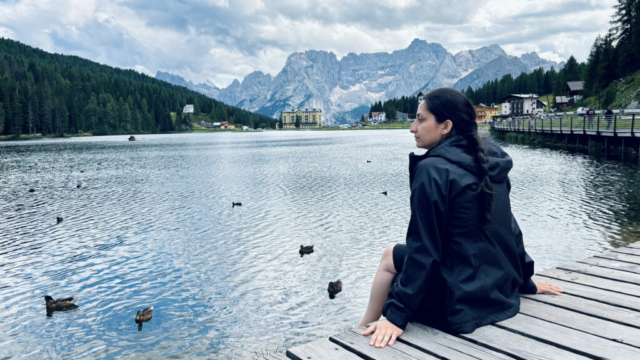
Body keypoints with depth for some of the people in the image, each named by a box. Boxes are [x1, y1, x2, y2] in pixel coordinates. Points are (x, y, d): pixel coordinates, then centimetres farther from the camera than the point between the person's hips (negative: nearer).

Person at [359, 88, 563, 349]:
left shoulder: (432, 170, -19)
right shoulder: (490, 162, 5)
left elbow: (424, 250, -21)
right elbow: (508, 227, 12)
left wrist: (397, 316, -17)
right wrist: (525, 282, 22)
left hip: (461, 305, -8)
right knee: (393, 255, 22)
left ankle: (363, 332, 31)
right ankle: (368, 328, 31)